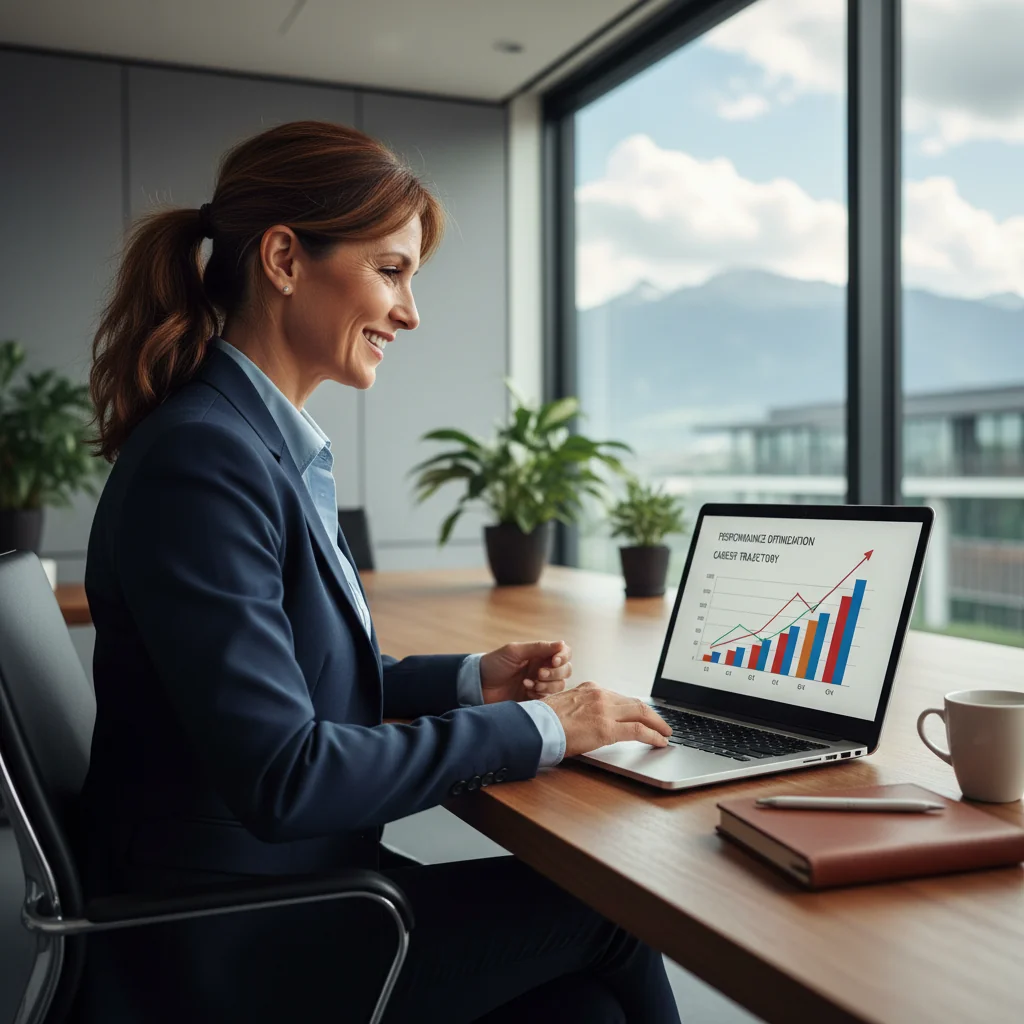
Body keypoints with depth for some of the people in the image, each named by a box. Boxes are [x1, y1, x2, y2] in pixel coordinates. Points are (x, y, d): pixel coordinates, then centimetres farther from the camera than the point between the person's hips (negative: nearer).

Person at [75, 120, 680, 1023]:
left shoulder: (273, 443, 8)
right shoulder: (202, 458, -22)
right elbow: (279, 773, -26)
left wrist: (471, 679, 3)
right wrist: (536, 730, -19)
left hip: (295, 876, 8)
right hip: (227, 951, -8)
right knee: (607, 911, -1)